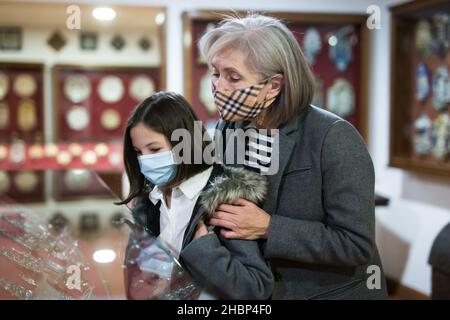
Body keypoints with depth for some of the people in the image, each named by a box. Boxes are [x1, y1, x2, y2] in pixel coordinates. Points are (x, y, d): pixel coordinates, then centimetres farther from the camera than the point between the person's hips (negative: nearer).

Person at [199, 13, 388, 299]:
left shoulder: (333, 138, -24)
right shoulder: (228, 127, -7)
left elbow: (357, 244, -24)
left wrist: (268, 228, -27)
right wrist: (210, 210, -14)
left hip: (331, 291, -4)